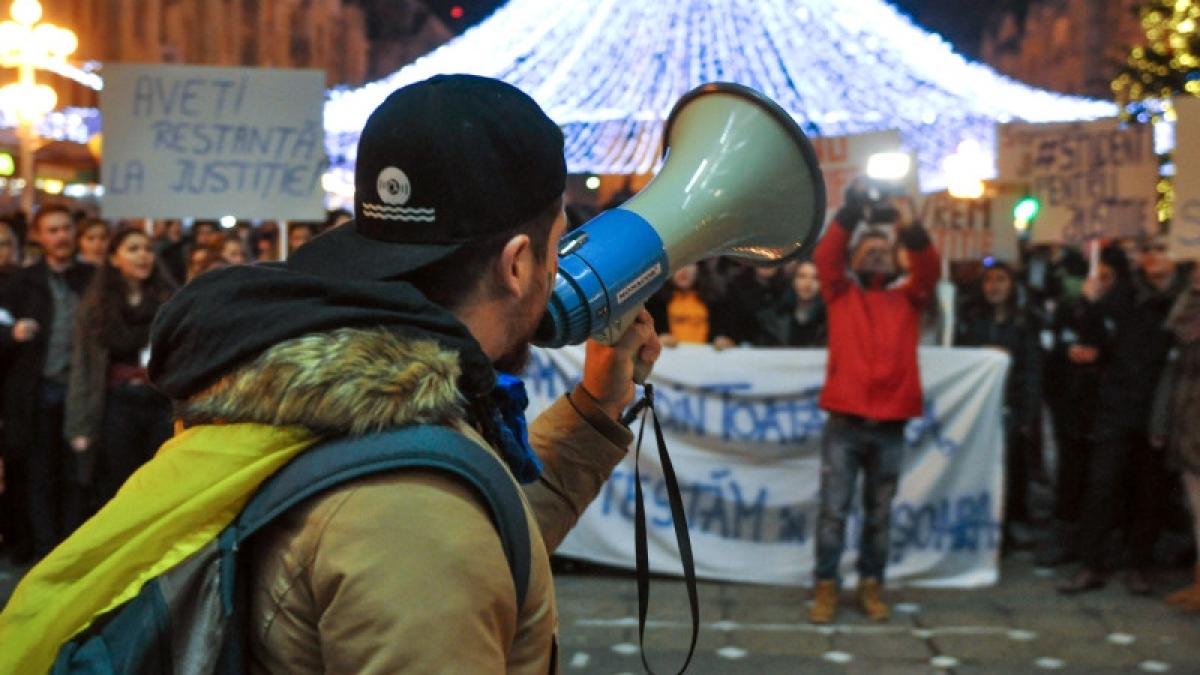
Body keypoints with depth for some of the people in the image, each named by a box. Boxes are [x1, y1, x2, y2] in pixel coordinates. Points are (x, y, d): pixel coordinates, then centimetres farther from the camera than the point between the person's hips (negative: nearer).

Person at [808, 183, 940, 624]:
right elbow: (824, 256, -6)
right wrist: (853, 210, -13)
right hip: (844, 422, -2)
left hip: (890, 425, 2)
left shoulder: (907, 298, 13)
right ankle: (826, 587, 7)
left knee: (879, 512, 9)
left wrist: (910, 228, -18)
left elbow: (929, 270, -3)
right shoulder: (841, 293, 10)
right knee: (834, 509, -1)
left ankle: (871, 585, 20)